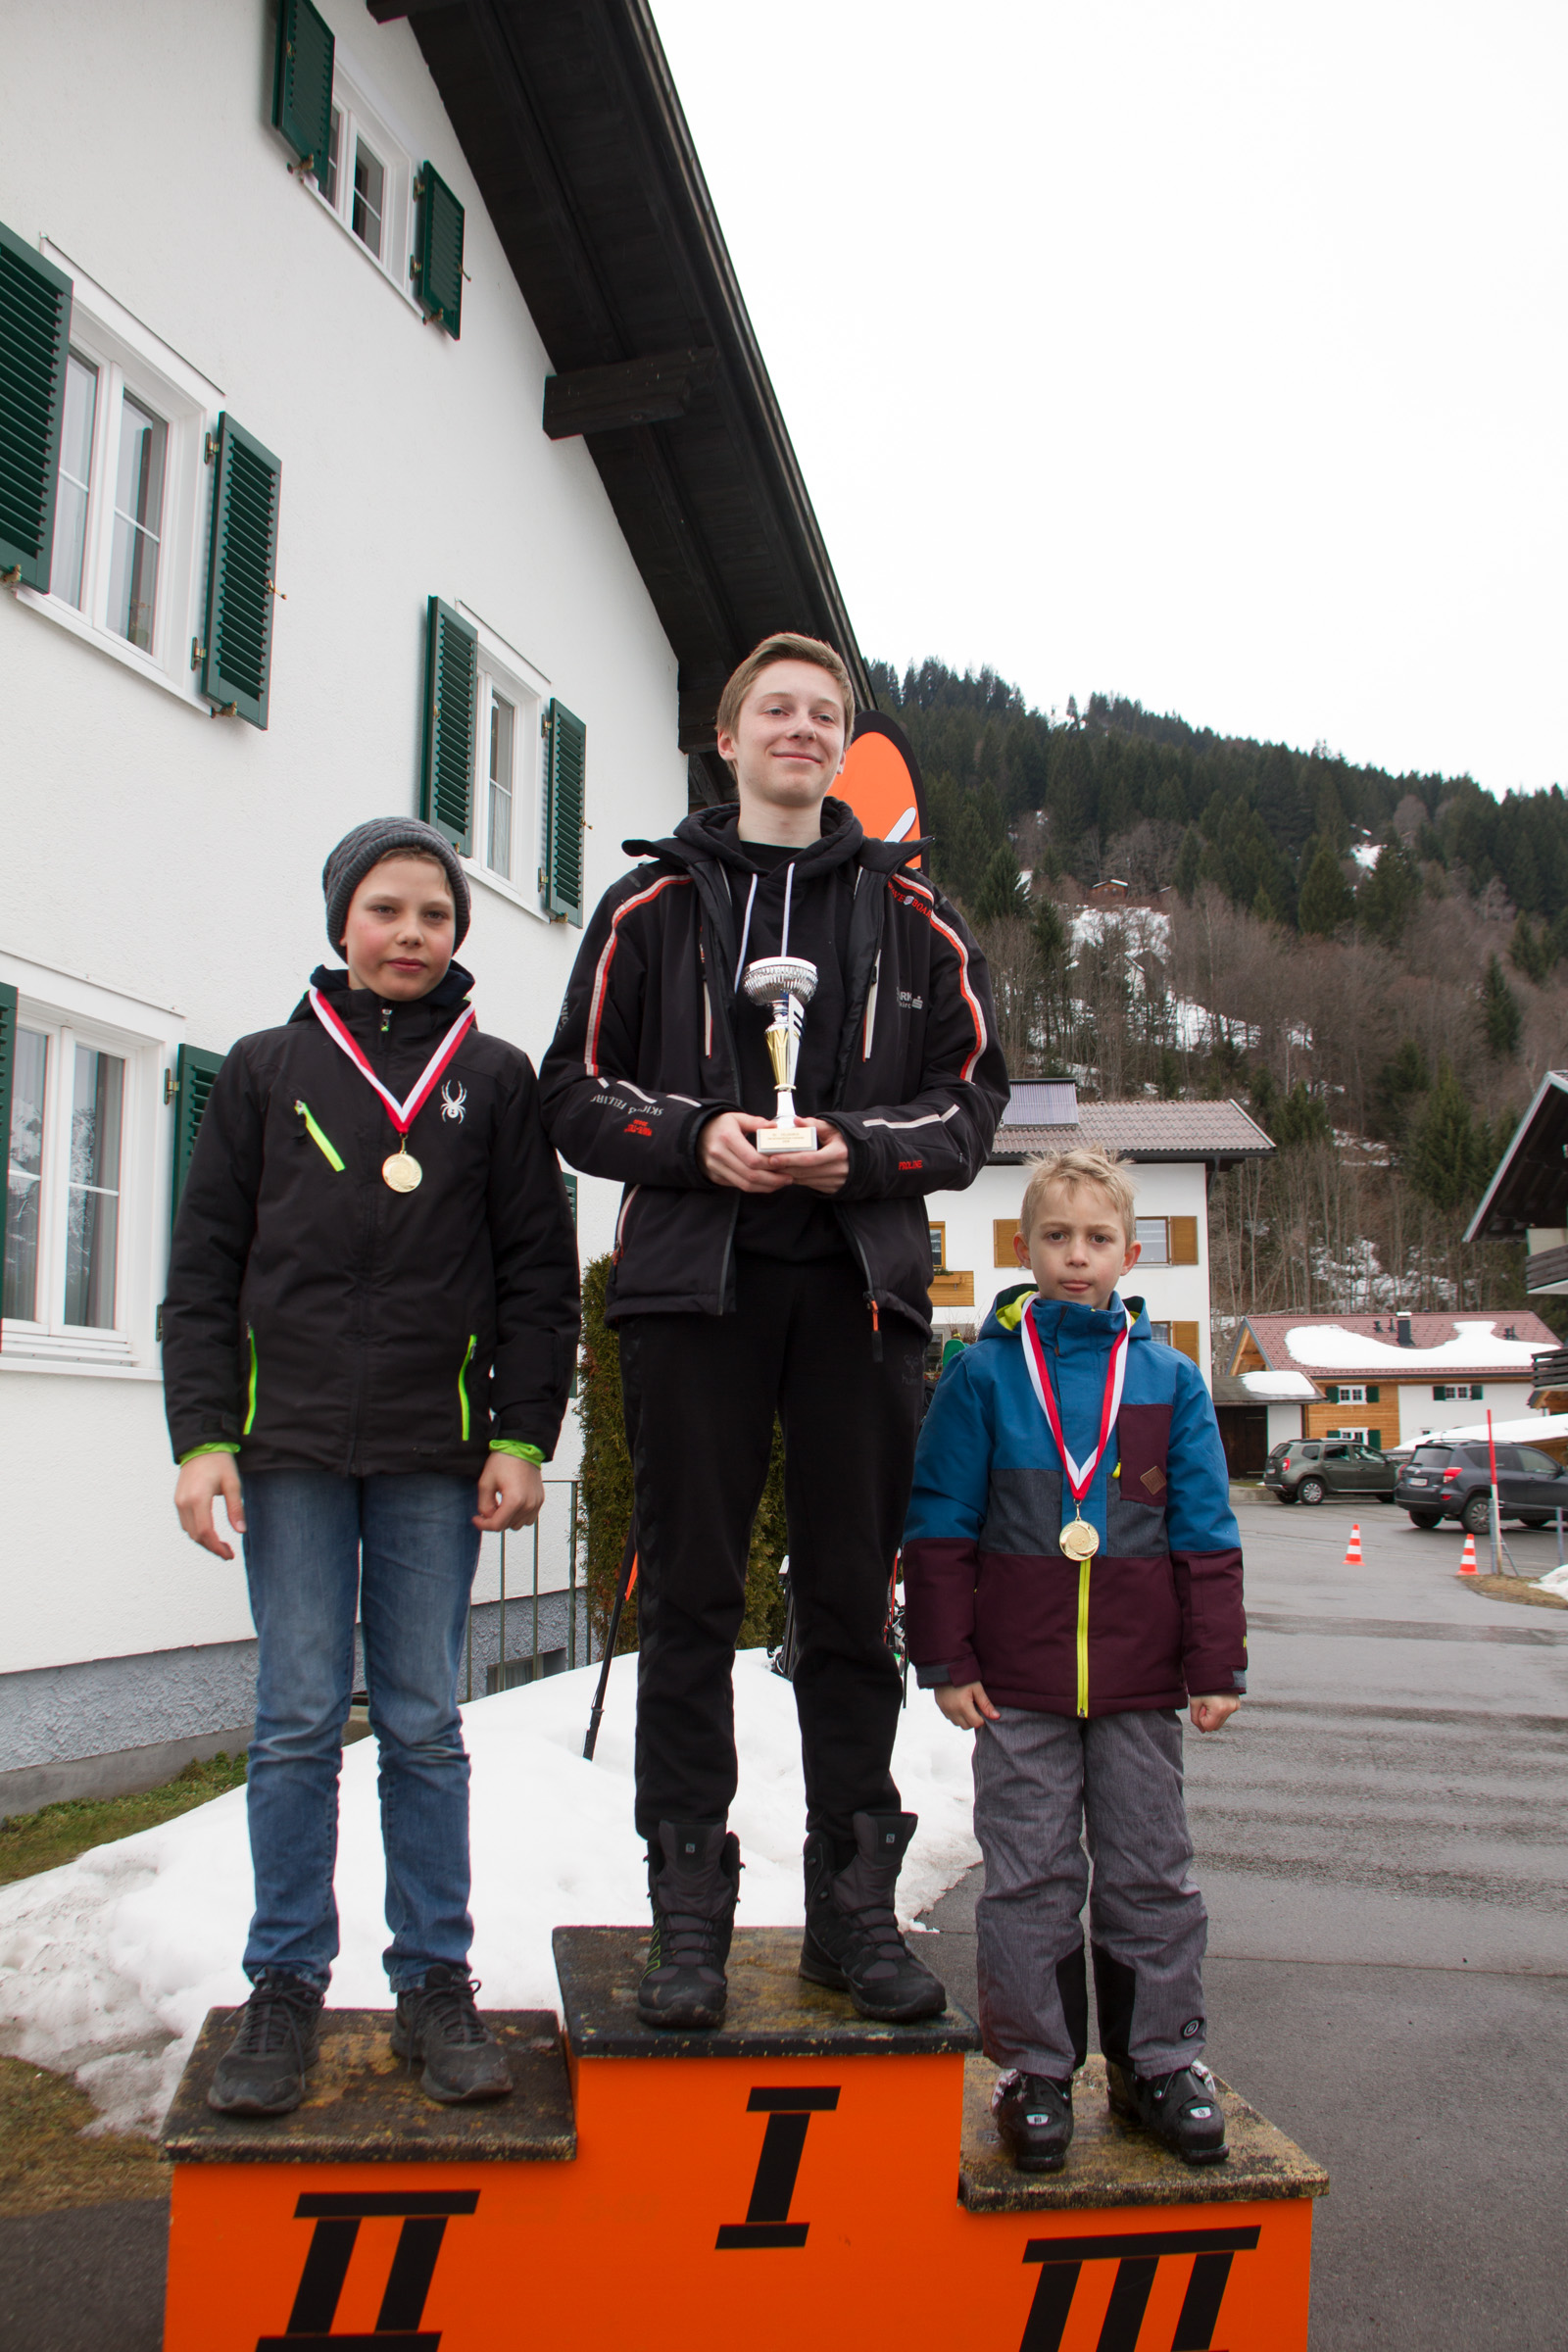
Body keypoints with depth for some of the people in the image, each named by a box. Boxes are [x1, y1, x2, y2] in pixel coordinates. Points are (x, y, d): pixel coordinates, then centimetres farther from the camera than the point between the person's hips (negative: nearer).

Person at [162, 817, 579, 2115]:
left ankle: (436, 1982, 17)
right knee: (300, 1720, 3)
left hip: (435, 1452, 0)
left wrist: (523, 1439, -1)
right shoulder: (266, 1069, 9)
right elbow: (205, 1270, 7)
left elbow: (539, 1275, 7)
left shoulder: (495, 1077, 9)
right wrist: (204, 1436, -2)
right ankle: (287, 1985, 16)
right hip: (291, 1446, 0)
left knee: (425, 1725, 5)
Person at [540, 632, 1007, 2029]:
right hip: (693, 1283, -1)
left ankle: (854, 1901, 17)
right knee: (692, 1598, 2)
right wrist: (696, 1137, -12)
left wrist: (859, 1150, -10)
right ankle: (691, 1904, 13)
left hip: (860, 1283, 1)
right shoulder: (653, 904, 11)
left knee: (854, 1599, 5)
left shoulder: (914, 917, 13)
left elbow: (974, 1097, 9)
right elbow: (578, 1090, 6)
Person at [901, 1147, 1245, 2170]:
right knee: (1030, 1881, 8)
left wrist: (1216, 1665, 2)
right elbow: (940, 1529, 0)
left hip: (1140, 1683, 2)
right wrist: (947, 1660, -3)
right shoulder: (983, 1374, -2)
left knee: (1151, 1874, 13)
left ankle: (1161, 2058, 30)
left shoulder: (1170, 1379, 2)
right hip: (1018, 1683, -1)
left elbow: (1206, 1538, 5)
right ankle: (1037, 2068, 24)